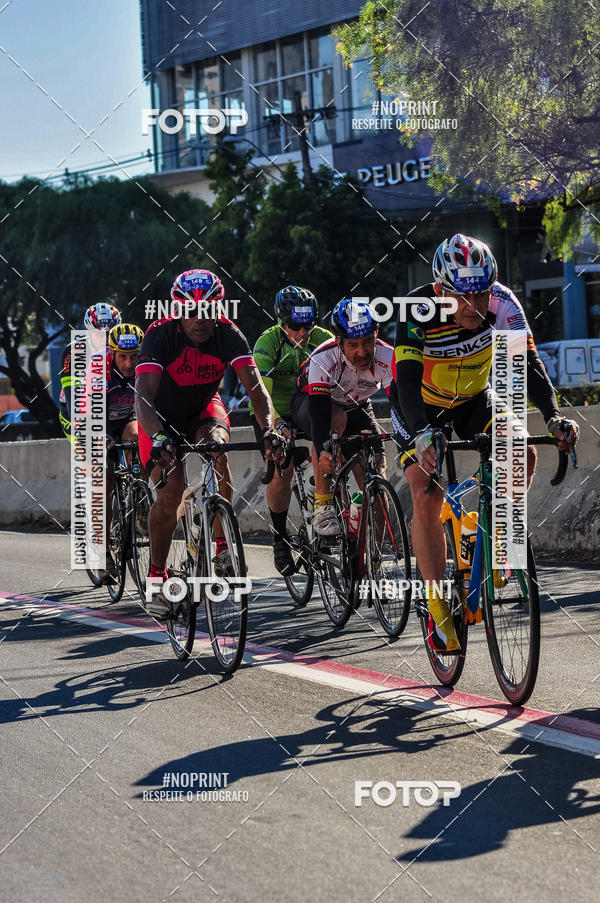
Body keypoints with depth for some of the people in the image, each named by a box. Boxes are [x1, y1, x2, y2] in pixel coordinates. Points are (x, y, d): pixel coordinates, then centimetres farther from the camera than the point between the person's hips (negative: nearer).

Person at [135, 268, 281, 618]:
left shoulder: (228, 334, -24)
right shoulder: (160, 335, -29)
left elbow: (257, 388, -30)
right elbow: (143, 397, -39)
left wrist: (269, 431, -48)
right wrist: (159, 438, -58)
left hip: (204, 409, 2)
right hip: (163, 417, -2)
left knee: (216, 446, -32)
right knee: (171, 491, -20)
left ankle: (223, 545, -17)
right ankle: (157, 577, -1)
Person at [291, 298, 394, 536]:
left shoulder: (387, 358, -29)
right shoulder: (324, 358, -36)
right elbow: (319, 408, -47)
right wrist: (323, 450, -64)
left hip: (356, 408, 3)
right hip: (309, 401, -3)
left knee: (375, 462, -17)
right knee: (336, 419, -38)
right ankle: (322, 504, -29)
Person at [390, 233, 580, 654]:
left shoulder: (502, 303, -25)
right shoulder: (418, 311, -32)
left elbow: (527, 362, -29)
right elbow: (407, 381, -40)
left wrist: (553, 415, -45)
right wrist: (422, 436, -56)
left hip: (474, 399, 3)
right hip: (420, 407, -3)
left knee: (522, 453, -23)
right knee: (426, 498, -17)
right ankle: (439, 611, -10)